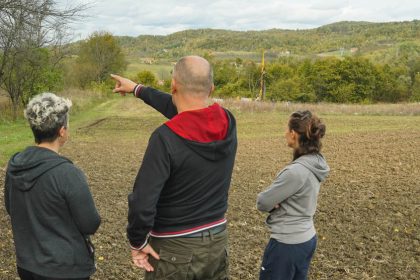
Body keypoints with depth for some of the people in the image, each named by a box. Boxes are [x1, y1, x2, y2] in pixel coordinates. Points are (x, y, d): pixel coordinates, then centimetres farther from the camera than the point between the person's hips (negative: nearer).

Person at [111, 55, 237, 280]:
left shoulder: (166, 138, -25)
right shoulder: (227, 123, -7)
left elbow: (142, 204, -27)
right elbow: (183, 111, 11)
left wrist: (137, 243, -9)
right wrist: (138, 89, 21)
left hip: (175, 248, -5)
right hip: (217, 241, 5)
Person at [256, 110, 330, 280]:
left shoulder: (296, 171, -28)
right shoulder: (315, 163, 0)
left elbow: (262, 203, -19)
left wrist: (273, 201, 0)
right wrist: (276, 200, -9)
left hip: (287, 244, -8)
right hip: (307, 239, 8)